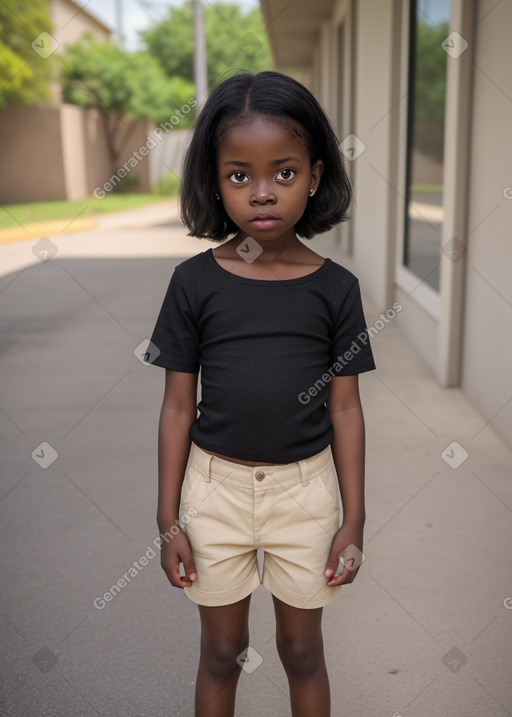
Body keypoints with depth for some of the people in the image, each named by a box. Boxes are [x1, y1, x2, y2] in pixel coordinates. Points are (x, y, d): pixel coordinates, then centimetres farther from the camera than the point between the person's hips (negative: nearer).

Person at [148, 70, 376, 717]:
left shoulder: (334, 288, -7)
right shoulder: (194, 282, -8)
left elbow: (345, 409, -2)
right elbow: (178, 405, -3)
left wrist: (354, 520, 0)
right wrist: (168, 520, -1)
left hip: (305, 489, 0)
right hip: (216, 486, 0)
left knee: (302, 650, 18)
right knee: (222, 652, 18)